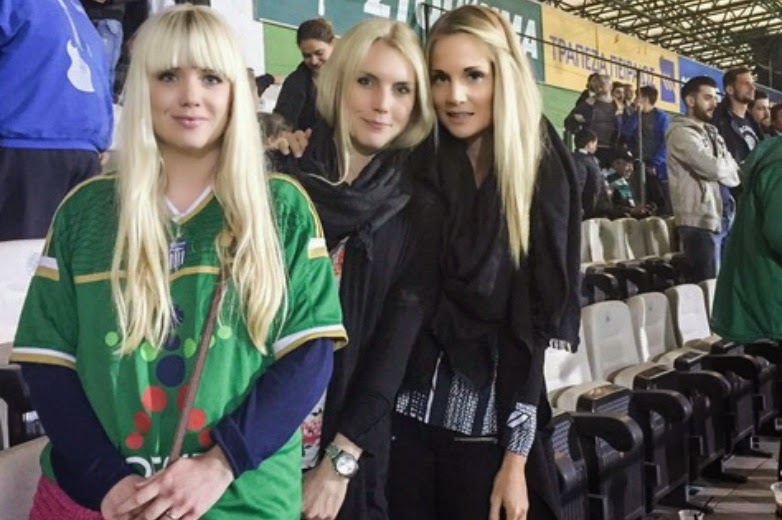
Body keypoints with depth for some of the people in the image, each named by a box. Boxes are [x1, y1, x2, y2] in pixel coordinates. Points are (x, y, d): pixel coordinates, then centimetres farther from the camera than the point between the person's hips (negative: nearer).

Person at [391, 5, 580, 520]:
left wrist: (515, 459, -8)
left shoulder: (542, 180, -6)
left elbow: (535, 325, -6)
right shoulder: (418, 173, 0)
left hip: (492, 423, -2)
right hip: (407, 414, 2)